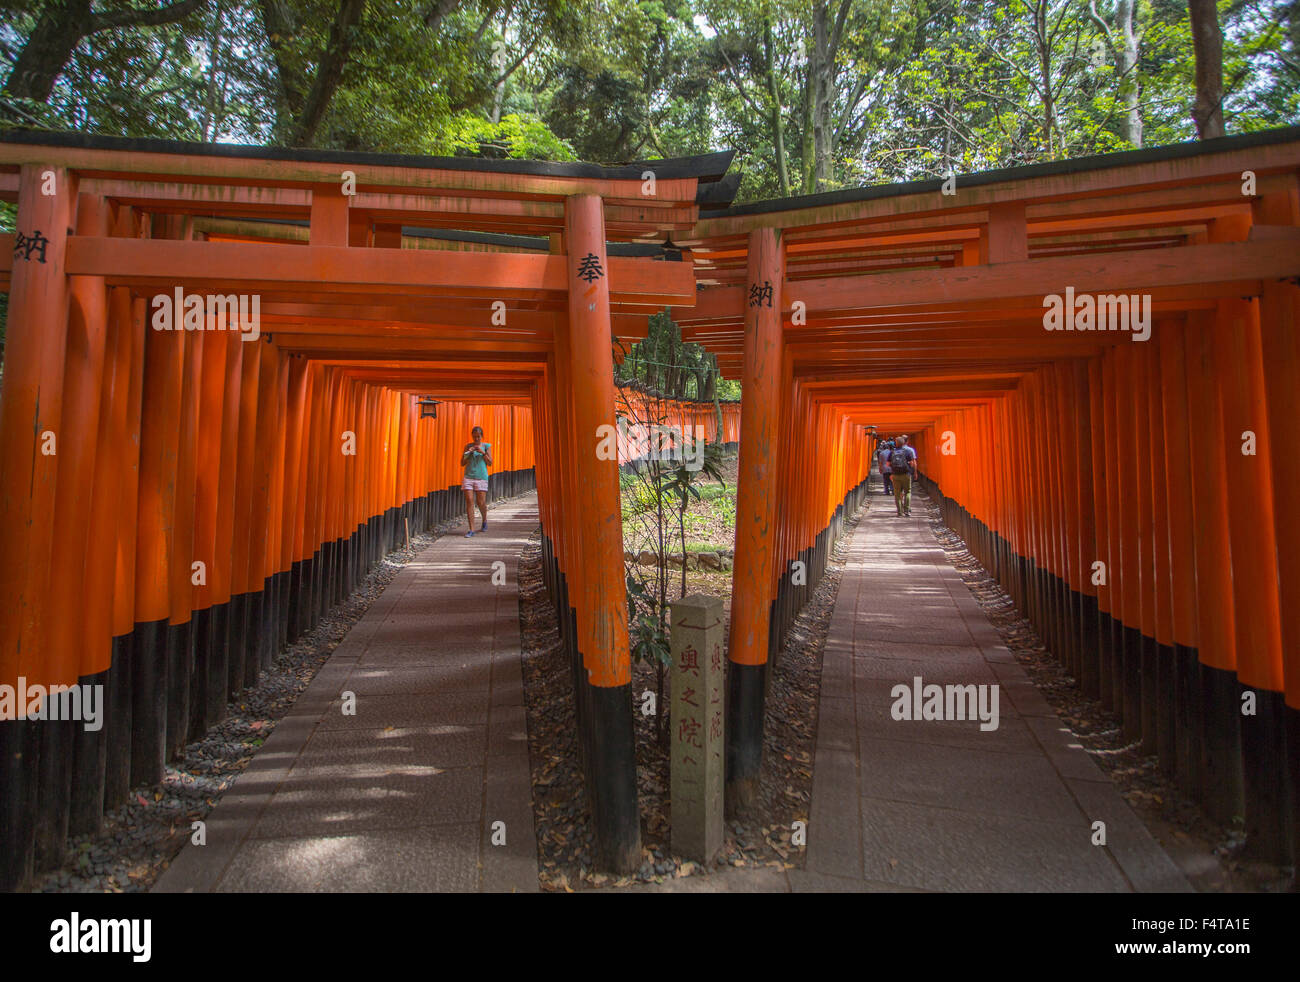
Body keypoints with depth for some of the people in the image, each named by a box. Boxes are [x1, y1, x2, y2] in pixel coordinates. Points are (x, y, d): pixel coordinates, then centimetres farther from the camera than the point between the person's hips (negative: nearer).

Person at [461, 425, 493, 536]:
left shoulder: (486, 446, 5)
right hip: (468, 477, 1)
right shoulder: (468, 446, 9)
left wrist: (482, 452, -12)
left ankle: (484, 520, 31)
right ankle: (471, 529, -5)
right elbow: (462, 463, 9)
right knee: (469, 501, -7)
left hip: (481, 477, -1)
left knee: (481, 503, -1)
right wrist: (468, 453, -7)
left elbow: (490, 463, 1)